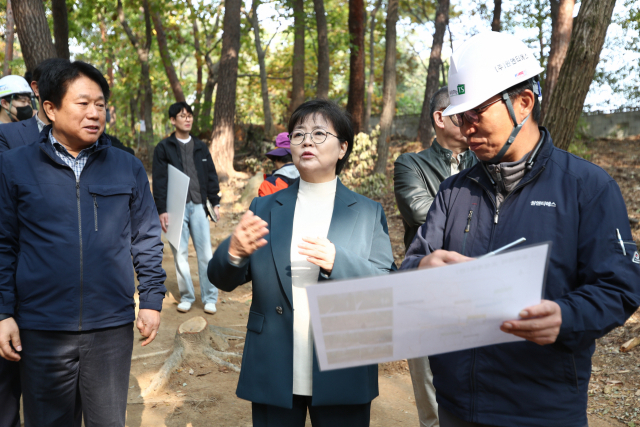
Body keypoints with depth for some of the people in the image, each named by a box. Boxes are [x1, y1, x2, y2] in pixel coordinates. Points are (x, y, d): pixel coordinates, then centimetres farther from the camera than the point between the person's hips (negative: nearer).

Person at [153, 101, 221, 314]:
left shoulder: (200, 146, 13)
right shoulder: (164, 147, 2)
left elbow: (211, 176, 15)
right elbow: (159, 181, -2)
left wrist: (215, 202, 9)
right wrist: (161, 210, -8)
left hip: (198, 206, 2)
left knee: (205, 253, -1)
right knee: (180, 254, 3)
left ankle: (210, 297, 7)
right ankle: (186, 296, 16)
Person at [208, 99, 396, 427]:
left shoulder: (368, 212, 1)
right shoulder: (264, 208, 4)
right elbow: (223, 280, 0)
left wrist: (338, 262, -25)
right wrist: (234, 251, -23)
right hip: (272, 376, 1)